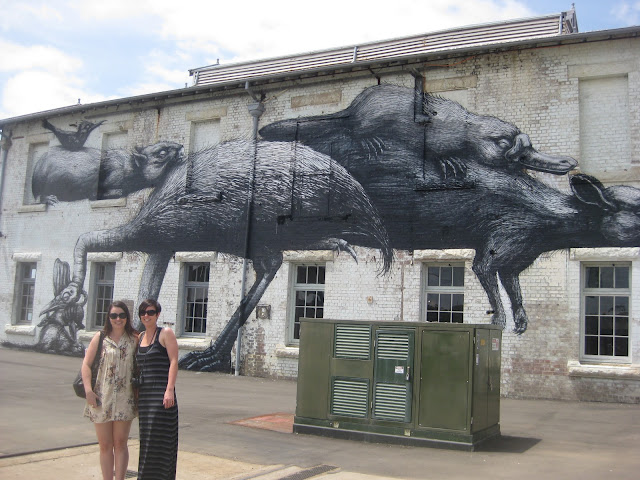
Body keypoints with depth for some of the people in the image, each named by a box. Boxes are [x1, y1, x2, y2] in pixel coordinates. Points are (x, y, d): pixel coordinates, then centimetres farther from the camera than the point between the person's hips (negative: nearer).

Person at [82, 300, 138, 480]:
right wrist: (88, 390, -10)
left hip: (124, 398, 0)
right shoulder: (100, 337, 2)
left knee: (120, 443, 3)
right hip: (101, 398, 0)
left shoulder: (135, 339, 3)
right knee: (105, 445, 8)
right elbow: (86, 365, 0)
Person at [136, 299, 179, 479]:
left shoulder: (166, 334, -3)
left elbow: (174, 361, -11)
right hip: (144, 394, 7)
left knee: (158, 439, -6)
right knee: (146, 440, 10)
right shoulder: (140, 337, 15)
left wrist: (170, 390, -19)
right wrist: (136, 393, 15)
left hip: (161, 393, -6)